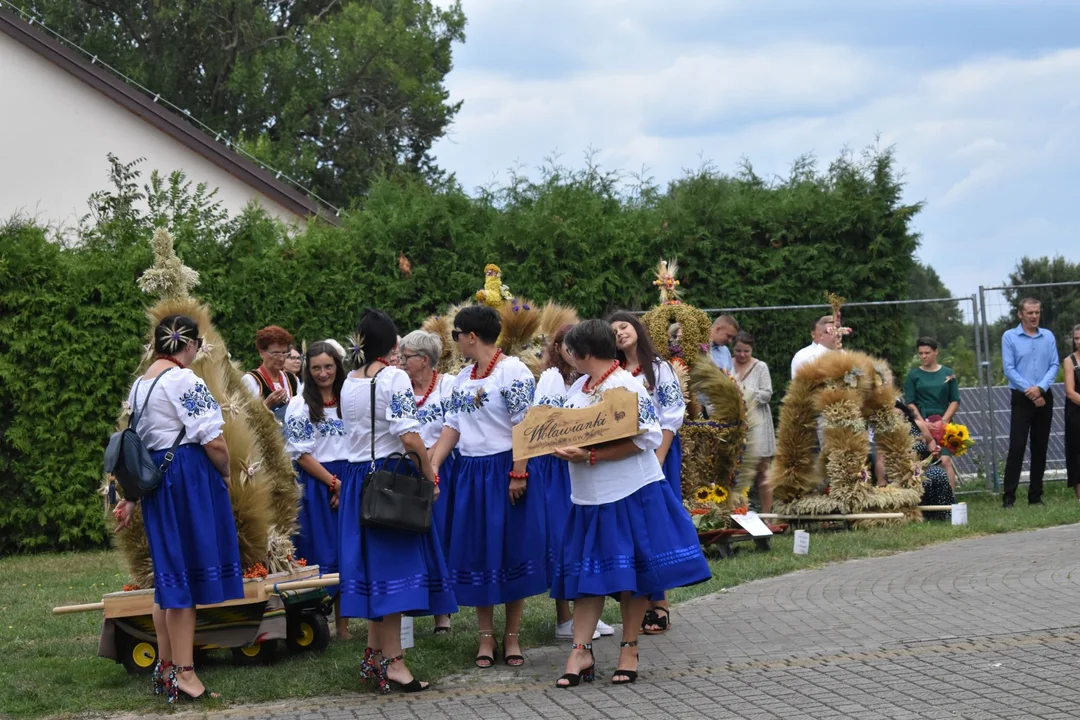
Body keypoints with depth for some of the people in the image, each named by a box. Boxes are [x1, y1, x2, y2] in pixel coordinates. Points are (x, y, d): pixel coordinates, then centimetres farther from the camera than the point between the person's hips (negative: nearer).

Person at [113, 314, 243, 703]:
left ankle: (166, 669, 21)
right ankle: (184, 675, -4)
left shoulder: (139, 386, 13)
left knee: (168, 574, 15)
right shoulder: (185, 381, -12)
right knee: (186, 571, -4)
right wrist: (225, 474, 2)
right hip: (188, 477, -8)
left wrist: (130, 497, 20)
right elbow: (213, 442, -16)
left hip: (153, 479, 8)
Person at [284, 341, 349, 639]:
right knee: (320, 556, -5)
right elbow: (300, 454, -6)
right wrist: (334, 483, -11)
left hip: (349, 484, 4)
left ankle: (343, 623, 8)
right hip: (315, 484, -4)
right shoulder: (299, 405, -1)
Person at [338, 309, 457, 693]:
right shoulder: (394, 378, -12)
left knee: (373, 563, 14)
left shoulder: (349, 383, 9)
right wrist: (430, 476, -9)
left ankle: (374, 655, 19)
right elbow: (409, 437, -19)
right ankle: (392, 661, -5)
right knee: (395, 564, -4)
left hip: (358, 475, 7)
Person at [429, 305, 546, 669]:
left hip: (504, 471, -7)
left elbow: (523, 427, -15)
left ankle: (512, 636, 9)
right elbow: (452, 428, 12)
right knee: (476, 553, 7)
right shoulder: (462, 378, 13)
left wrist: (518, 474, -21)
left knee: (510, 550, 0)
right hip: (470, 473, 7)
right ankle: (486, 636, 14)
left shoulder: (513, 371, -10)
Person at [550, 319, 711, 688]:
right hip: (590, 497, 7)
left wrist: (590, 457, -25)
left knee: (632, 573, 2)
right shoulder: (579, 387, 11)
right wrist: (565, 448, -4)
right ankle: (581, 651, 4)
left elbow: (645, 438, -20)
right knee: (586, 574, 4)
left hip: (630, 495, -7)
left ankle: (629, 649, 11)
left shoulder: (627, 387, -13)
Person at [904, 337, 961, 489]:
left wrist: (943, 421, -7)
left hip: (943, 426, 0)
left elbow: (955, 401, 7)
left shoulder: (948, 374, 10)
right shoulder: (913, 375, 7)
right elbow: (910, 403, 1)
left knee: (945, 461, -14)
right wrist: (924, 423, -11)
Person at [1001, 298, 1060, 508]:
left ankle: (1035, 495, 13)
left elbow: (1054, 365, 1)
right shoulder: (1010, 337, -2)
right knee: (1017, 446, -9)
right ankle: (1009, 496, -8)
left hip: (1044, 398, 4)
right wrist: (1030, 391, -13)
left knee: (1040, 448, 7)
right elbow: (1009, 369, -7)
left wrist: (1040, 388, -14)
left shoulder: (1048, 337, 7)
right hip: (1021, 398, -4)